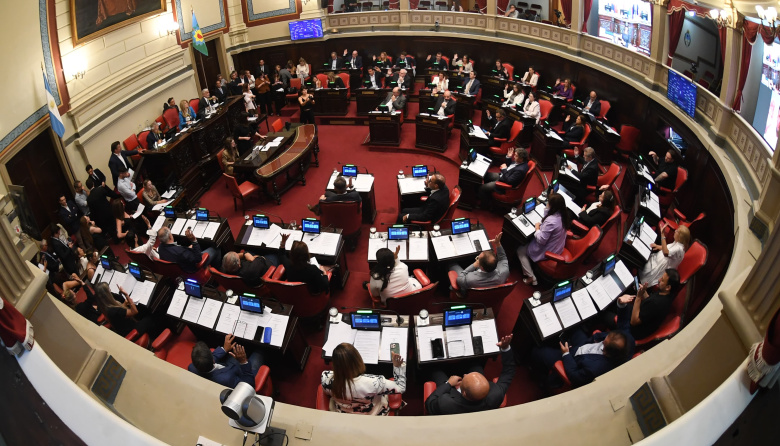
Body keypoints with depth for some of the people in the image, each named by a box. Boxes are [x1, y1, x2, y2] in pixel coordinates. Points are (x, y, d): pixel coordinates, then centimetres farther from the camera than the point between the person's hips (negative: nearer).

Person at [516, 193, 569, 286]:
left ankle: (531, 277, 9)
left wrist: (537, 228, -12)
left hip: (547, 253, -9)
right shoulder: (562, 215, -9)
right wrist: (546, 209, -4)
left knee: (520, 251, 9)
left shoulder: (551, 221, -35)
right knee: (528, 242, 27)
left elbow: (541, 240, -27)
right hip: (558, 249, 9)